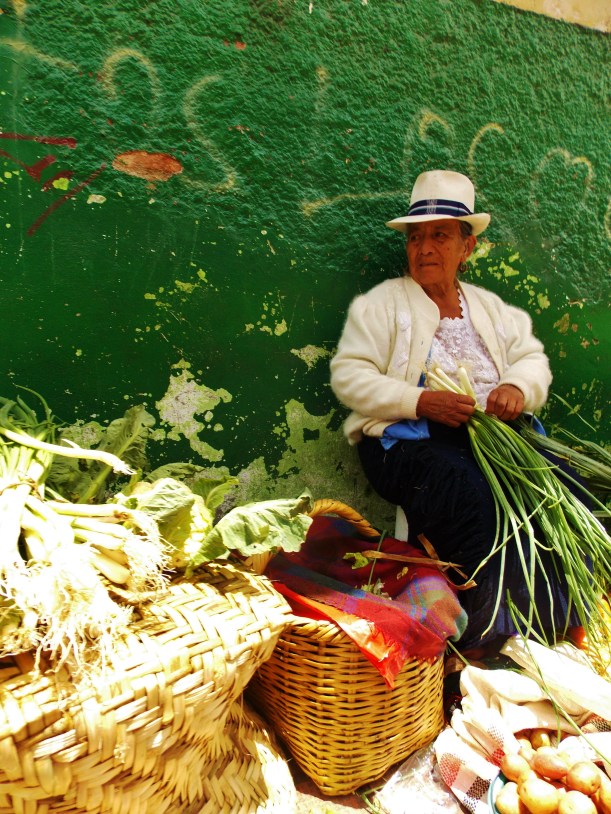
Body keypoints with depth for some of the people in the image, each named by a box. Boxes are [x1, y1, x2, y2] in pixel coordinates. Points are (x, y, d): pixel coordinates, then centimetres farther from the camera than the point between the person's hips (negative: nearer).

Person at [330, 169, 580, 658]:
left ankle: (560, 623, -10)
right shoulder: (381, 303, 8)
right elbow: (348, 376, -3)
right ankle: (492, 635, -21)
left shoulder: (491, 308, 24)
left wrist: (519, 387, -7)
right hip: (409, 438, -4)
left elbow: (533, 359, 19)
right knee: (468, 493, -34)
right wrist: (420, 401, -17)